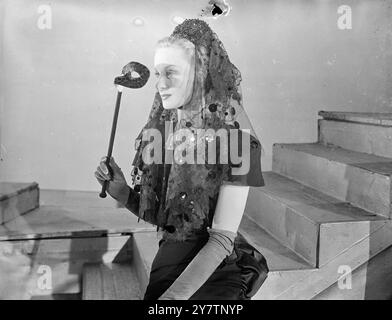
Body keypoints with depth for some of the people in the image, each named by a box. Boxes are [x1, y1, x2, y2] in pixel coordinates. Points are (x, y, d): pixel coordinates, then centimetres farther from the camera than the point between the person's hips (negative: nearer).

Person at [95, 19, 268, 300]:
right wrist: (122, 192, -8)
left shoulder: (235, 137, -16)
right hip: (167, 257, 5)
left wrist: (171, 296, -24)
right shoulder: (161, 128, 0)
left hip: (213, 269, -5)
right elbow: (157, 215, 10)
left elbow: (222, 239, -19)